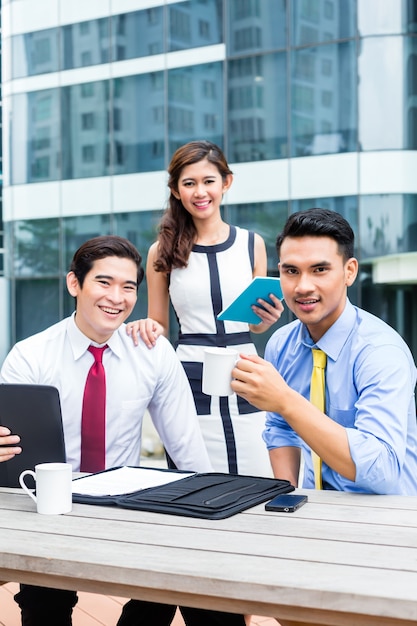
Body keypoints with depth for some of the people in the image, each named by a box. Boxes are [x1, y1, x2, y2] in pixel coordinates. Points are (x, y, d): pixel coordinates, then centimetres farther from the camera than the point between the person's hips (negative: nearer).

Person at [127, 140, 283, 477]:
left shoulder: (252, 244, 7)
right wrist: (148, 326, -11)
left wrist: (269, 318, -5)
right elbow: (159, 325, 11)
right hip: (191, 380, -1)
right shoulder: (163, 252, 3)